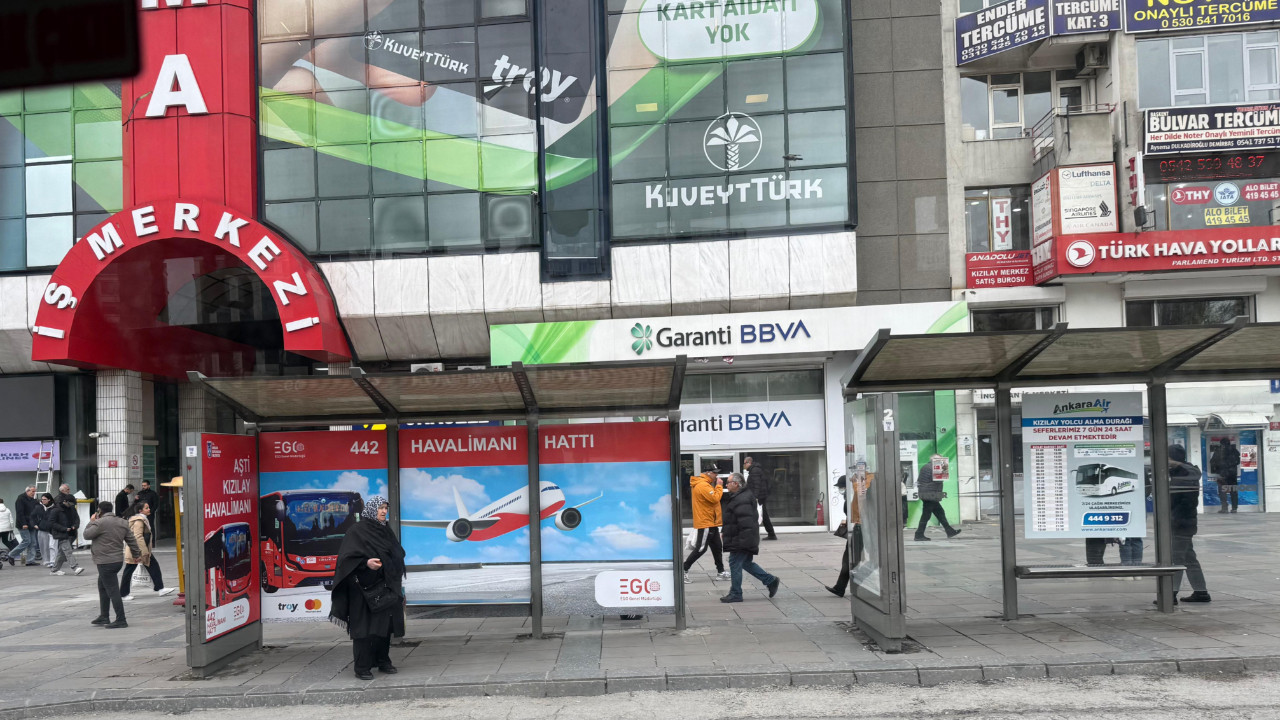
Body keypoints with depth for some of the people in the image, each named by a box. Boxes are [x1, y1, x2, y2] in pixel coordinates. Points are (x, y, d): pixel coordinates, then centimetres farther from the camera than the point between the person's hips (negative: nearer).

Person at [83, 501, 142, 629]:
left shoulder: (100, 523, -14)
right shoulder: (122, 522, 10)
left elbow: (87, 535, -5)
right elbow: (131, 540, 15)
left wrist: (91, 522, 8)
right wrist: (137, 552, 27)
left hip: (106, 563, -9)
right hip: (118, 560, 9)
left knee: (113, 591, -7)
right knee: (103, 587, 22)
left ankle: (121, 620, -7)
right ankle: (104, 617, 27)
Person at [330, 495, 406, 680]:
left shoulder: (385, 530, 14)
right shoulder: (357, 531, -7)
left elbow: (398, 554, 21)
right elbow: (347, 556, -13)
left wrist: (399, 584, 16)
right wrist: (366, 563, -28)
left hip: (385, 587, 7)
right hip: (364, 588, -7)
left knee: (385, 625, 10)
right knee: (365, 627, -5)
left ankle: (383, 661, 21)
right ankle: (362, 668, 1)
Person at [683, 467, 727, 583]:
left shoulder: (705, 484, 14)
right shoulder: (702, 485, -20)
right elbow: (715, 498, -23)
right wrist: (719, 486, -14)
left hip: (711, 522, 11)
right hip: (705, 523, -11)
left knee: (716, 547, 13)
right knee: (700, 549, -7)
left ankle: (721, 571, 20)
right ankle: (683, 570, -1)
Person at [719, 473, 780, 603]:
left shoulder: (741, 500, -20)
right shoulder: (739, 497, 14)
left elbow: (746, 523, -26)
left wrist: (743, 541, -27)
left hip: (740, 540, -11)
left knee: (735, 564, -3)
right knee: (746, 563, 17)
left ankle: (735, 594, 4)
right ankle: (771, 580, 19)